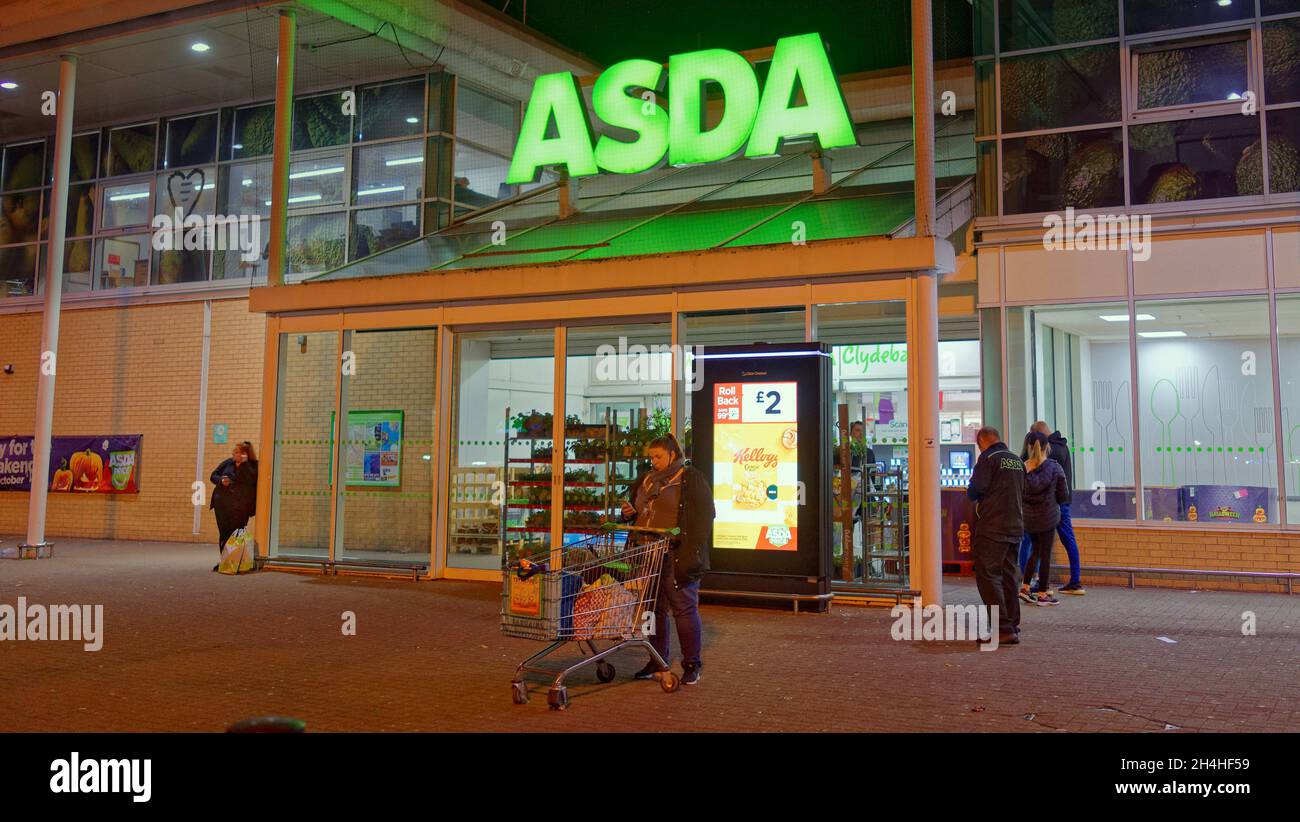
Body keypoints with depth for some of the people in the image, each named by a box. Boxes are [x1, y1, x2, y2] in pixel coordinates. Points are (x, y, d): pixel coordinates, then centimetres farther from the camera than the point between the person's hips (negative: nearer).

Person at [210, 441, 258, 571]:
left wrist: (243, 463, -18)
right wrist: (221, 480, -5)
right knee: (223, 533, 7)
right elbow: (213, 476, 16)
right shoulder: (227, 463, 10)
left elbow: (251, 479, -20)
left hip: (240, 507, -4)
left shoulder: (252, 465, -2)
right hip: (222, 504, 4)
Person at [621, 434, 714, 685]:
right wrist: (629, 512, 5)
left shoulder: (692, 478, -2)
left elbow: (704, 516, -8)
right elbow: (639, 512, 29)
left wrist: (692, 551, -15)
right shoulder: (646, 481, 18)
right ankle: (658, 662, 21)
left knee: (684, 609, -3)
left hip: (678, 558, -7)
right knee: (655, 609, 11)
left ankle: (692, 665, 6)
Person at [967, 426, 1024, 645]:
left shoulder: (988, 458, -9)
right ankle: (1013, 626, 18)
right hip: (1015, 527, 8)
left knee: (988, 577, -4)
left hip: (992, 528, -8)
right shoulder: (1017, 461, 14)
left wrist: (972, 492, 7)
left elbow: (974, 491, -14)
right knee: (1009, 577, 14)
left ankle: (1003, 629, -8)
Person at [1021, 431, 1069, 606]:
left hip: (1027, 516, 3)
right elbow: (1064, 496, -4)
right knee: (1045, 554, 6)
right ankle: (1042, 594, 10)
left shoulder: (1022, 467, -7)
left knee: (1036, 550, 21)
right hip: (1047, 516, -3)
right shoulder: (1054, 467, -10)